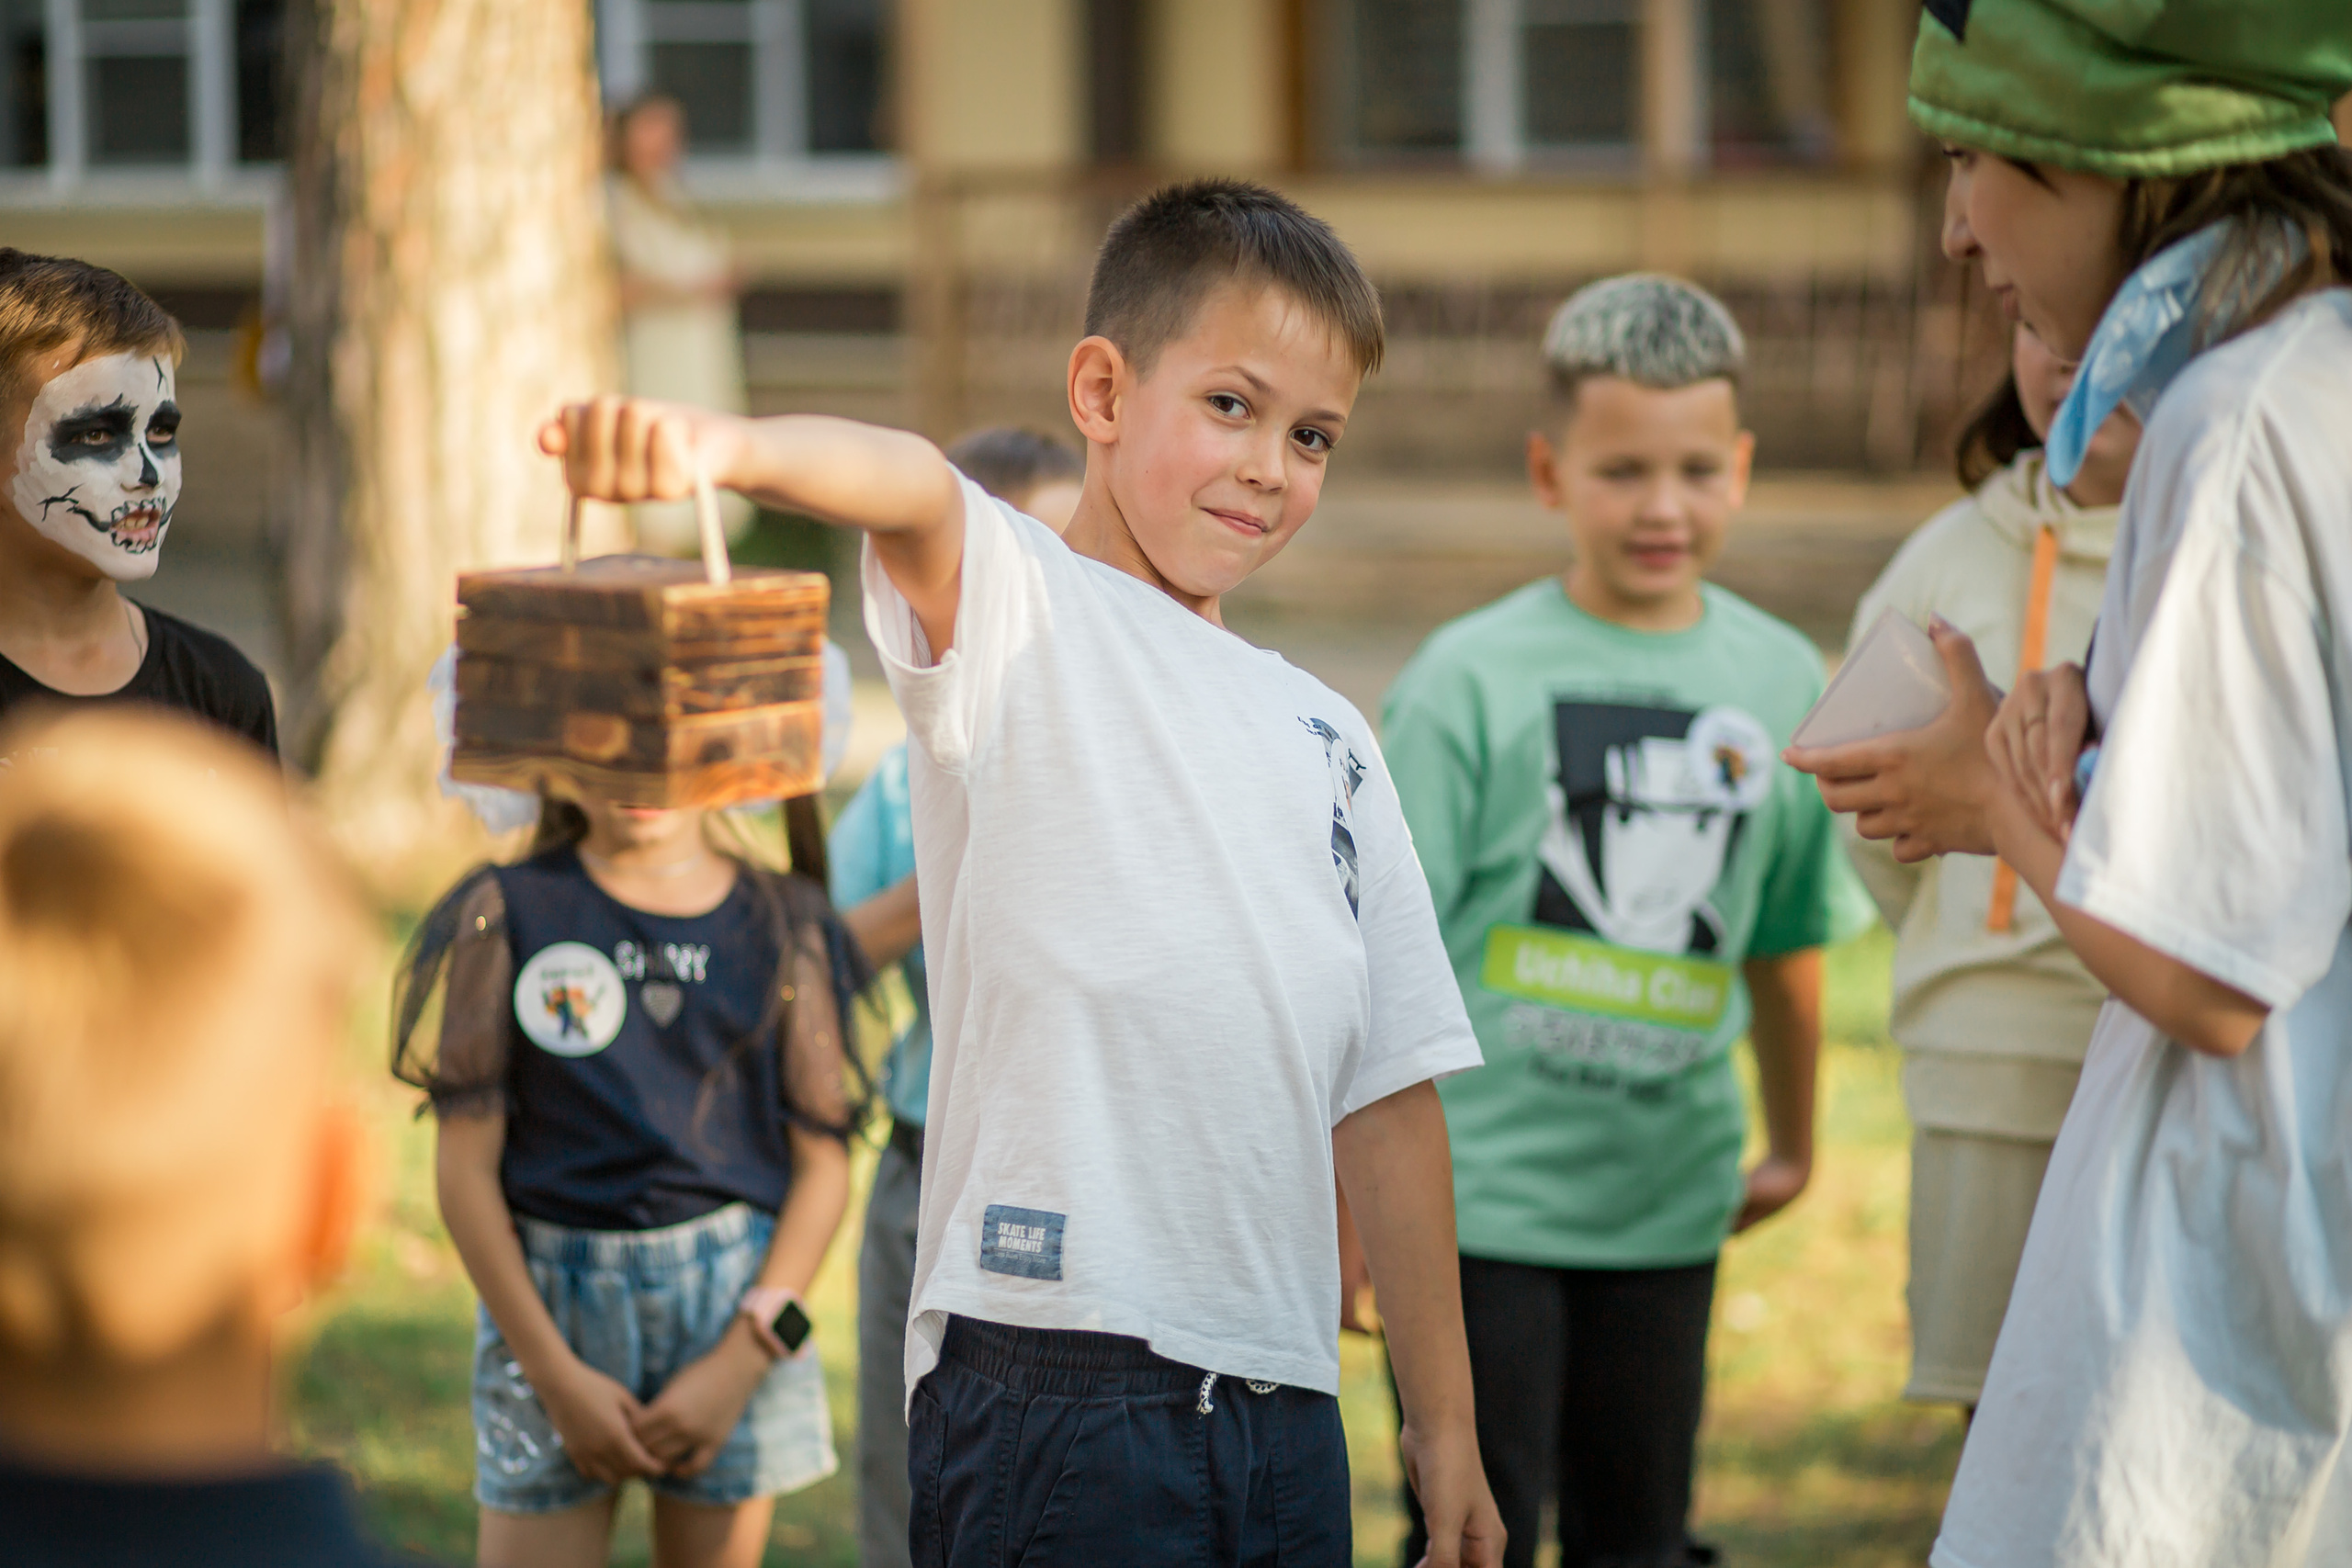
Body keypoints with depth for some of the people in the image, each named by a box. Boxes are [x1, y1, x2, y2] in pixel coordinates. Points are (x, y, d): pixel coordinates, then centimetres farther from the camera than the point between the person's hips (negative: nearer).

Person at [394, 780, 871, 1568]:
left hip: (736, 1302, 1)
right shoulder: (510, 911, -2)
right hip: (549, 1301, -1)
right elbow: (466, 1167, -3)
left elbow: (822, 1164, 2)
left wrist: (742, 1361, -8)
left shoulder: (781, 924, 2)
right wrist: (556, 1374, -8)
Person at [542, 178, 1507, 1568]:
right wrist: (718, 446, -44)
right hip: (1055, 1386, -6)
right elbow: (911, 487, -23)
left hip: (1284, 1407, 6)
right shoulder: (1013, 618, 1)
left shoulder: (1327, 741, 18)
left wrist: (1445, 1421, 16)